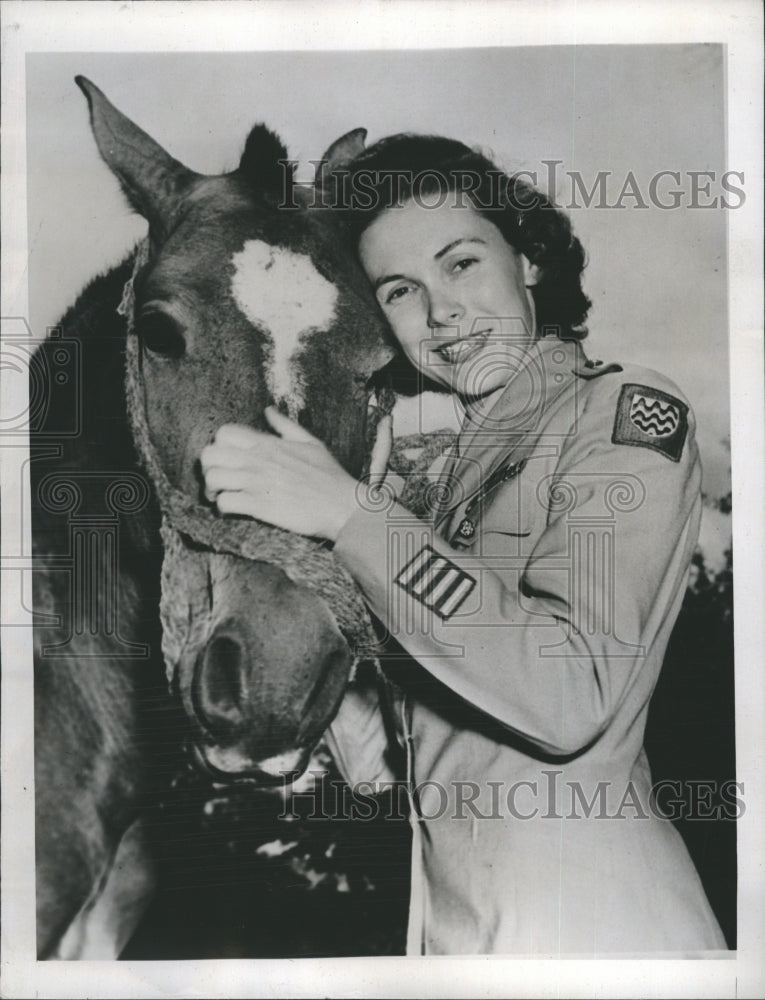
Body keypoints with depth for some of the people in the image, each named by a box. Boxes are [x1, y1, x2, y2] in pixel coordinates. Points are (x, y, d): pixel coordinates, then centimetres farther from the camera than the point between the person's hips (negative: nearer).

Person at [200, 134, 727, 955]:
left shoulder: (629, 411, -10)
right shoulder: (453, 454, 9)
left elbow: (576, 699, -26)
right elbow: (381, 763, 6)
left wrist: (349, 514, -25)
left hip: (576, 909, -6)